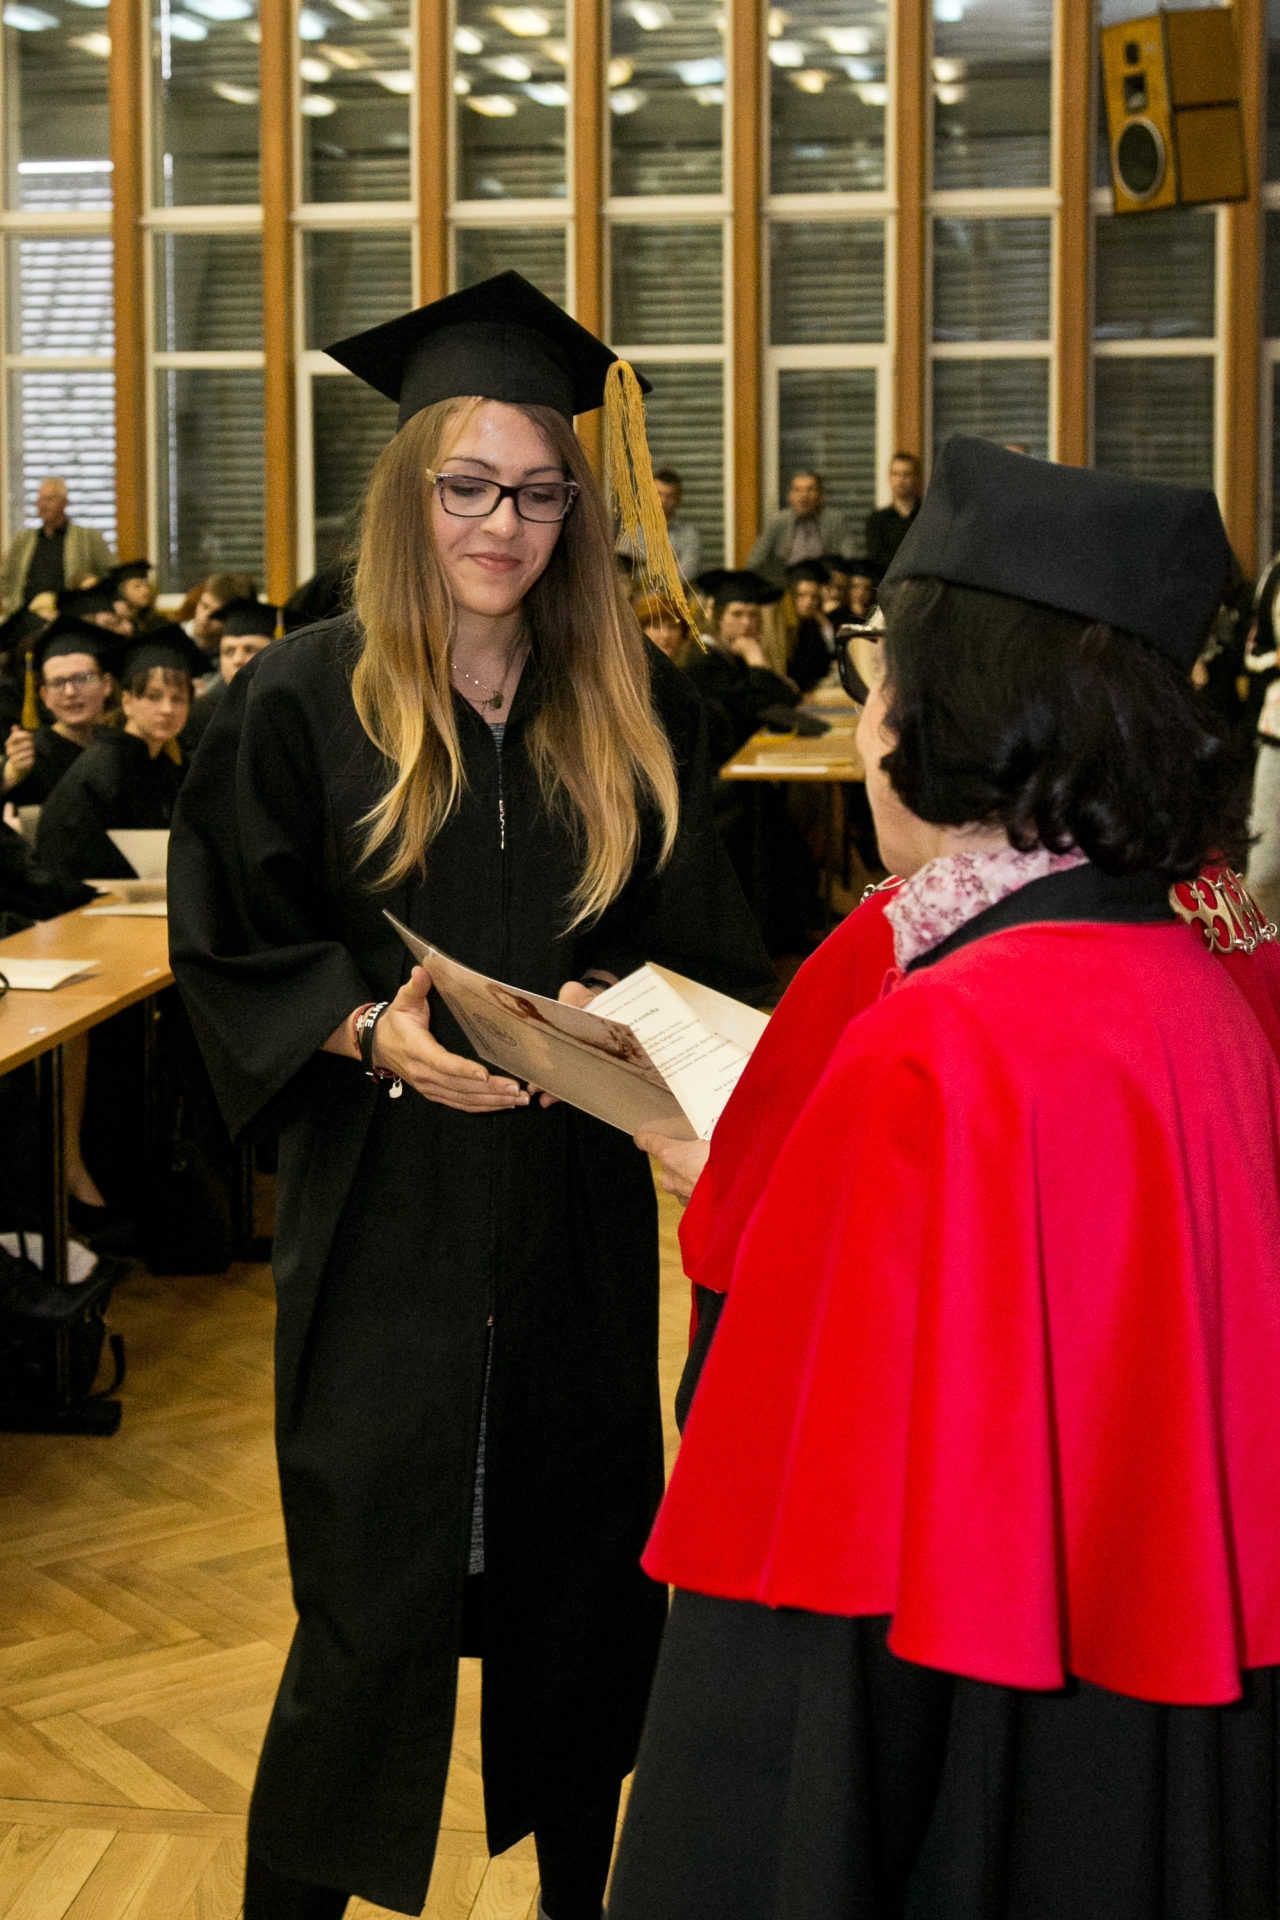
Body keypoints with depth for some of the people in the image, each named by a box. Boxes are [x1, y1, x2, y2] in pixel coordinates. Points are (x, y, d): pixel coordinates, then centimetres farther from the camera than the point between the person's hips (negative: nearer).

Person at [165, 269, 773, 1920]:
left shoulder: (633, 711, 4)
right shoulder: (299, 704, -5)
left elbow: (701, 946, 9)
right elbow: (227, 961, -3)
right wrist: (373, 1032, -20)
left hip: (580, 1212, 3)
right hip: (384, 1214, -3)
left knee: (586, 1580, 12)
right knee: (374, 1616, -1)